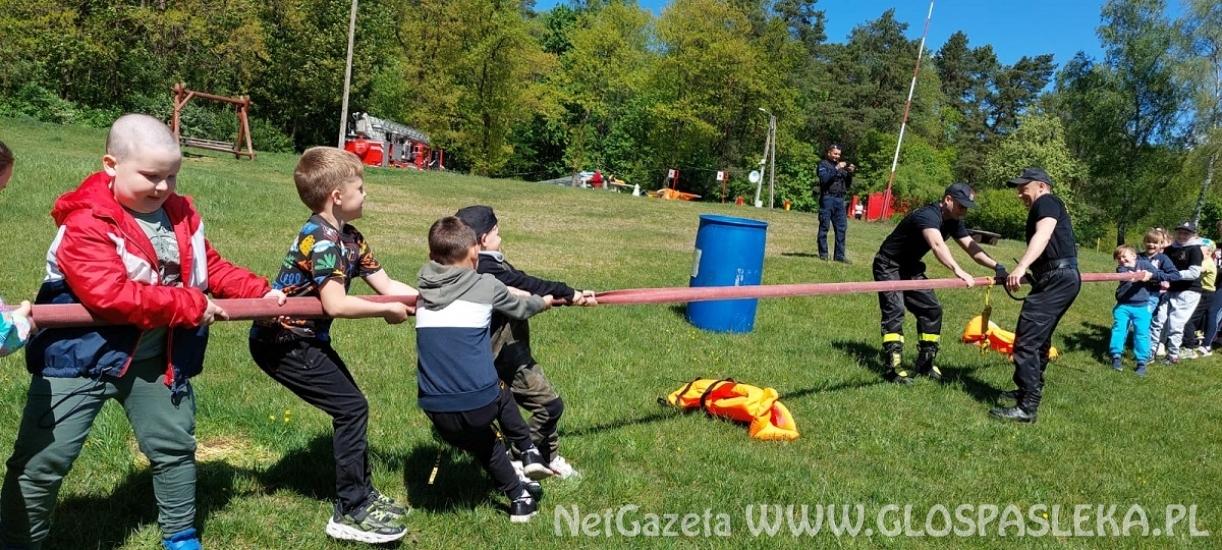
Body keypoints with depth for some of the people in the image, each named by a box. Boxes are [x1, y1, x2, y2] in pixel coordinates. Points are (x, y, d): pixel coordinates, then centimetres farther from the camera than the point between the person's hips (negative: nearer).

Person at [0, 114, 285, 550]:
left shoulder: (179, 213, 0)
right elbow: (111, 296, -31)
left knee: (174, 447, 16)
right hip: (80, 357, -6)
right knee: (42, 460, 2)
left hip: (156, 360, 6)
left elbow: (210, 268, 11)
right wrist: (191, 305, -28)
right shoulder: (86, 222, -21)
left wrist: (260, 292, -1)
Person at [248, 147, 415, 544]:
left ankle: (362, 493, 25)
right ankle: (351, 512, 0)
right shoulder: (321, 238, -22)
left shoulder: (349, 238, 7)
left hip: (306, 338, 9)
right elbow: (336, 304, -30)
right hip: (283, 342, -9)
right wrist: (388, 311, -18)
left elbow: (387, 284, 8)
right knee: (351, 408, -9)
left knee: (349, 407, 12)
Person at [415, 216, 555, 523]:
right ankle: (528, 452, 29)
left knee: (480, 443, 30)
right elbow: (519, 308, 20)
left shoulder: (425, 283, 9)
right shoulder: (486, 286, 1)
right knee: (500, 393, 32)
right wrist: (543, 301, 41)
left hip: (434, 410, 3)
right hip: (478, 403, -3)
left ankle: (519, 498, 30)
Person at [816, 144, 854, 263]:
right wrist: (836, 169, -17)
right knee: (824, 227, -3)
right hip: (827, 198, -5)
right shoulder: (823, 164, 5)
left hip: (840, 200, 5)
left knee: (841, 227, 0)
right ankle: (823, 254, 1)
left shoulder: (841, 165, 21)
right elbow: (824, 178, -13)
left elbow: (847, 184, 19)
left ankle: (839, 255, 2)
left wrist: (850, 173, 2)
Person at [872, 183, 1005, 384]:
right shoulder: (928, 215, -30)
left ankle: (925, 362, 13)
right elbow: (937, 245, -48)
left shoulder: (954, 222, 0)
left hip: (910, 267, 9)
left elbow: (972, 248, -2)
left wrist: (996, 266, -17)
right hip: (888, 266, -9)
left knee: (931, 308, 4)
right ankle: (893, 367, -24)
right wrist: (958, 271, -62)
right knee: (895, 310, -21)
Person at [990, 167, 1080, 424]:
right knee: (1039, 337, 22)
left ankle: (1026, 407, -16)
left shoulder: (1046, 202, -4)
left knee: (1027, 338, -15)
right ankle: (1031, 390, 37)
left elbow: (1043, 235, -24)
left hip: (1057, 278, -11)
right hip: (1061, 278, 11)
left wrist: (1021, 267, -38)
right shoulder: (1047, 208, 27)